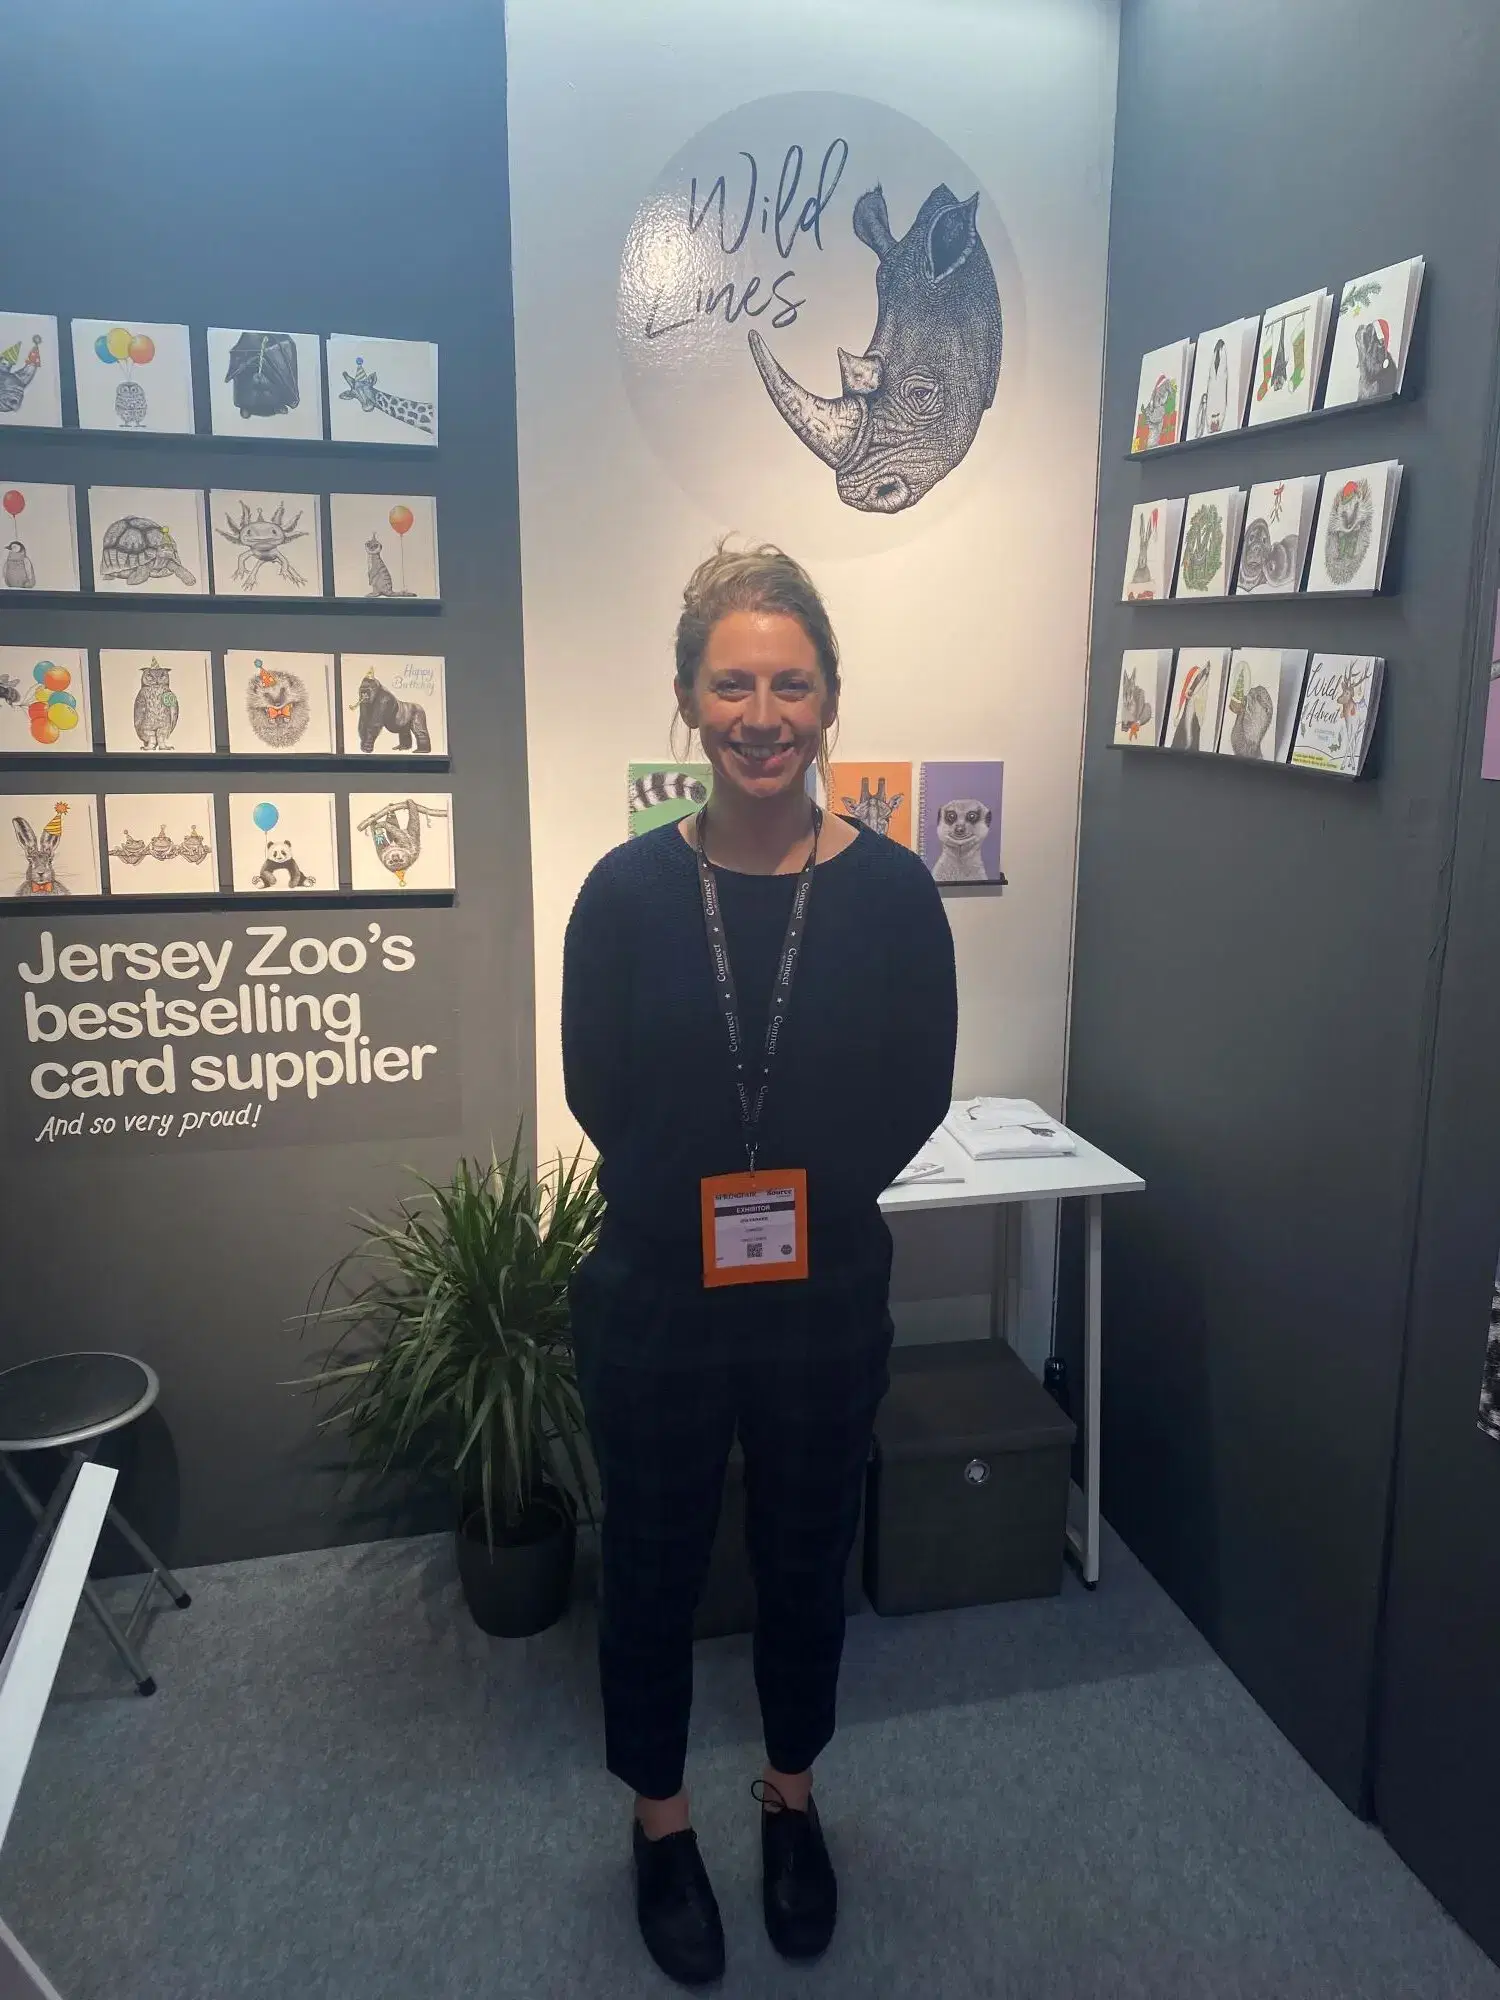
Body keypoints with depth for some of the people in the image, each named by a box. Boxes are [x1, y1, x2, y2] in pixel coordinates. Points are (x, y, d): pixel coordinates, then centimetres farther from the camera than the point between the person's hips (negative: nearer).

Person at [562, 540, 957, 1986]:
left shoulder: (890, 890, -9)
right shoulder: (629, 889, -10)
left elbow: (915, 1095, -4)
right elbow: (600, 1092, -5)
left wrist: (806, 1197, -11)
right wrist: (705, 1205, -10)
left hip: (825, 1298, 1)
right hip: (654, 1297, 0)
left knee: (806, 1562, 20)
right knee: (651, 1567, 17)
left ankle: (790, 1799, 49)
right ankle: (660, 1821, 45)